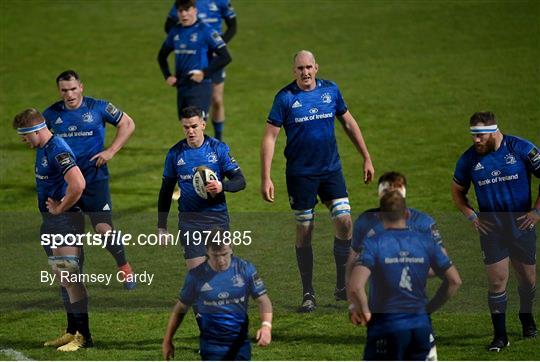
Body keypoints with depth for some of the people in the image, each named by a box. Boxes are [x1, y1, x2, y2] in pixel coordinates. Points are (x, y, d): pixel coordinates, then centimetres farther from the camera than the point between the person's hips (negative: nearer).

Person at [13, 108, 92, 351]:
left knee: (70, 277, -10)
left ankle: (83, 335, -7)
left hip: (65, 221, -10)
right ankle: (72, 331, 20)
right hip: (50, 222, 10)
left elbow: (78, 185, -32)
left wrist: (60, 208, -17)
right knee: (62, 278, 13)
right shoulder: (42, 149, 13)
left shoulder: (58, 151, -19)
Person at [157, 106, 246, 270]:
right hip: (189, 221, 0)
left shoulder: (219, 148, 0)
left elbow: (240, 181, -1)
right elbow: (166, 191, 13)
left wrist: (222, 186, -23)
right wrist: (162, 227, 10)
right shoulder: (175, 153, 5)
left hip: (217, 218, 0)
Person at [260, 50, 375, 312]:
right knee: (304, 232, 2)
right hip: (300, 174, -3)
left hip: (331, 169, 3)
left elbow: (348, 124, 15)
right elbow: (270, 137, -8)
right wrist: (265, 178, -14)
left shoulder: (330, 90, 3)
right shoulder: (285, 98, -8)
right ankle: (308, 294, 12)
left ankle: (342, 286, 7)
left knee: (344, 222, -8)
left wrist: (366, 158, 15)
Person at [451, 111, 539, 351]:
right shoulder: (469, 159, -2)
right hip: (491, 230, 0)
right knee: (496, 281, -7)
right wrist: (471, 216, -1)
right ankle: (500, 335, 3)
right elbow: (457, 191, 13)